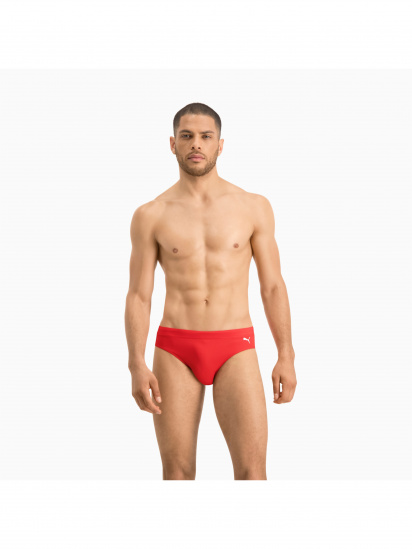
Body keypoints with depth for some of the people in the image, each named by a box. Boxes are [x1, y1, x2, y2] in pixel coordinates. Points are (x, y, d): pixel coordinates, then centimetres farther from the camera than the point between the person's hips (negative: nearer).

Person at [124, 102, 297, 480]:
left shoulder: (254, 207, 3)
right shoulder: (150, 216, 3)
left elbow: (273, 286, 5)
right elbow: (138, 297, 1)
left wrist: (286, 357, -2)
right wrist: (137, 365, -11)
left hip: (235, 352, 0)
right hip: (176, 351, 1)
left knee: (252, 470, -11)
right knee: (178, 471, 2)